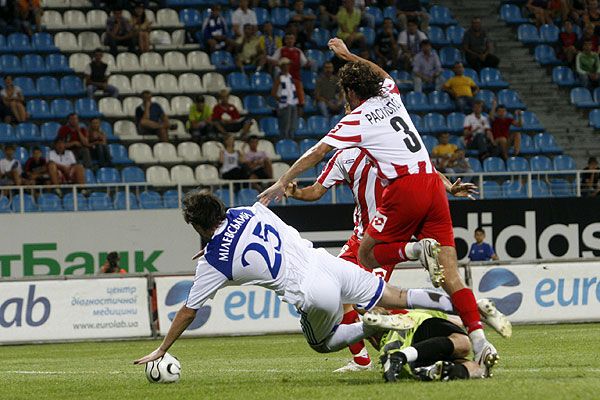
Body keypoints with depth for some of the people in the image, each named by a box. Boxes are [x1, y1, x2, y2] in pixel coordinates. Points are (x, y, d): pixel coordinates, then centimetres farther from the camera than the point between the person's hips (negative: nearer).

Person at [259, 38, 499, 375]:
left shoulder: (356, 121, 1)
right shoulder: (391, 97, 18)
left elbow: (317, 152, -3)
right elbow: (382, 74, 43)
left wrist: (283, 182, 1)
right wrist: (348, 55, 53)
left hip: (405, 189, -6)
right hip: (433, 184, 6)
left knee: (368, 256, 10)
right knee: (450, 275, -1)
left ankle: (417, 250, -20)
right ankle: (480, 343, -17)